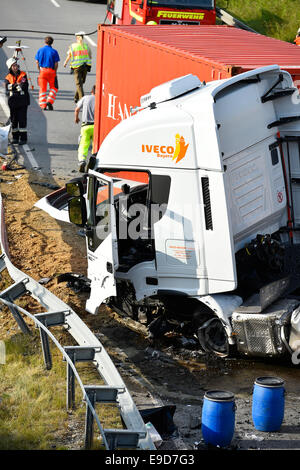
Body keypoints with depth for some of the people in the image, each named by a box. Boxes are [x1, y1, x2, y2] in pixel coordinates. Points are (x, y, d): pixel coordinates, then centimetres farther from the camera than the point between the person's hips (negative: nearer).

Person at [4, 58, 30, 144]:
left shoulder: (23, 75, 1)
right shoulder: (8, 77, 7)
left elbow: (24, 86, -12)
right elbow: (7, 87, -10)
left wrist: (13, 86, -12)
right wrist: (16, 85, -19)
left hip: (22, 101, -2)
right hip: (13, 101, 2)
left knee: (22, 119, -4)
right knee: (14, 120, 6)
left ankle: (23, 138, 0)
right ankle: (15, 138, 16)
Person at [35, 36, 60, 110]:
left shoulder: (40, 50, 3)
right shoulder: (54, 51, -3)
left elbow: (37, 62, 3)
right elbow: (56, 64, -6)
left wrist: (39, 70, 11)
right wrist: (55, 72, 6)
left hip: (42, 70, 2)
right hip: (51, 71, -2)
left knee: (42, 89, 5)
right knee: (53, 88, 12)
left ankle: (43, 105, 1)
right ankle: (49, 101, -5)